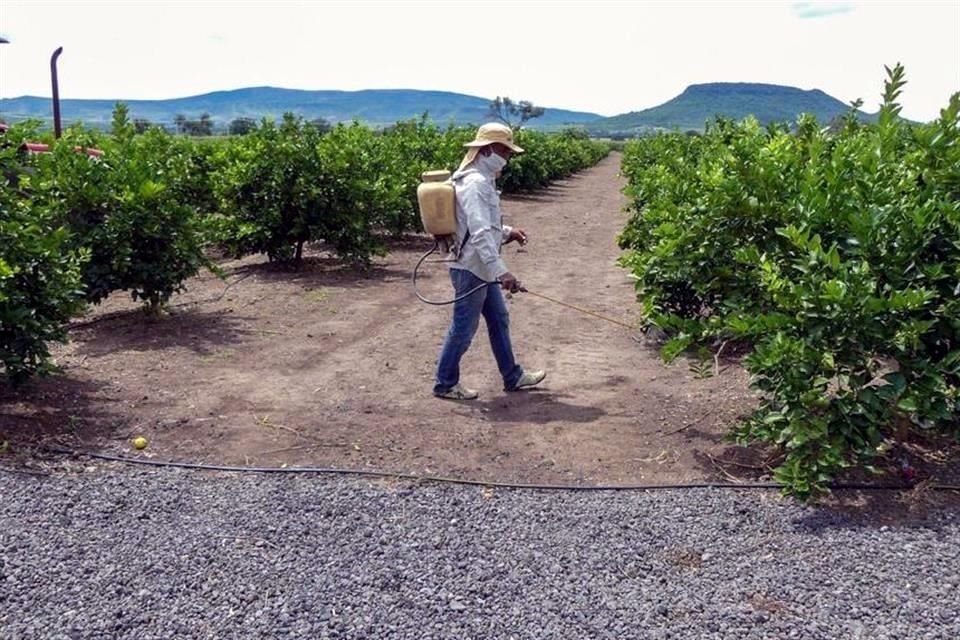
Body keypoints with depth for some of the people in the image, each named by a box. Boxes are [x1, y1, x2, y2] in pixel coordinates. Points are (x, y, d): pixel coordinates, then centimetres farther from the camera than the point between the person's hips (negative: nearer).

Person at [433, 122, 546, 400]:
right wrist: (501, 272, -33)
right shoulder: (475, 184, -21)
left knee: (499, 320, 17)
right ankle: (445, 384, 16)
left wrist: (507, 232, 11)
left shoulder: (482, 180, 11)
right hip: (471, 269, -11)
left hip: (482, 269, 11)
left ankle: (512, 377, 29)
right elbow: (480, 234, -30)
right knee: (464, 328, 1)